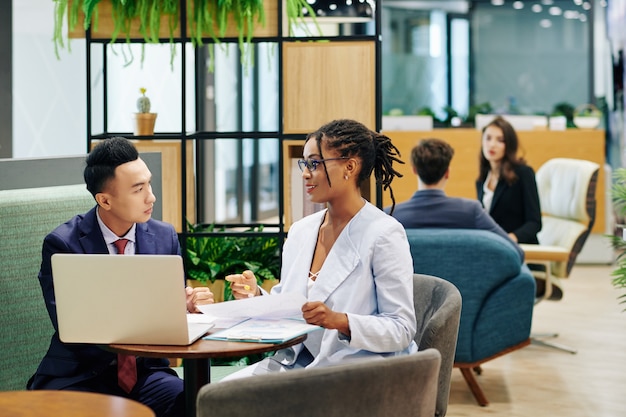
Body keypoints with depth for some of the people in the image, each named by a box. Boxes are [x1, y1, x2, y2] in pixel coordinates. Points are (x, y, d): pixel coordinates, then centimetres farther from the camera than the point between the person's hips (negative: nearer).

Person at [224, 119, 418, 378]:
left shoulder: (383, 235, -9)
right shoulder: (300, 231, 12)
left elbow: (402, 330, -12)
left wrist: (340, 321, -26)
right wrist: (257, 296, -3)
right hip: (297, 362, 7)